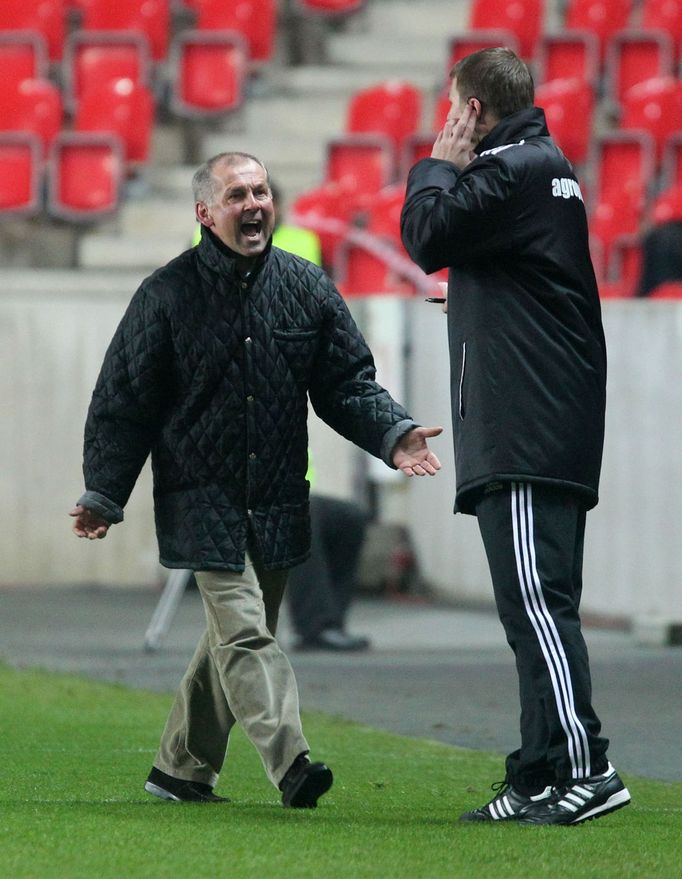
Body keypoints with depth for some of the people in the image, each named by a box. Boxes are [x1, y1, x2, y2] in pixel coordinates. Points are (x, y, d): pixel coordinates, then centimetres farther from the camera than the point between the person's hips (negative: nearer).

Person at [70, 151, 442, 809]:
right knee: (242, 631, -15)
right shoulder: (167, 295, -2)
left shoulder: (306, 287, 8)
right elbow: (124, 402, 2)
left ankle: (180, 769, 24)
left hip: (278, 502, 4)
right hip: (203, 501, -4)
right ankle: (291, 765, -26)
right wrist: (103, 494, -2)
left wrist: (391, 434, -7)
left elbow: (348, 384, 11)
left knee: (234, 638, 11)